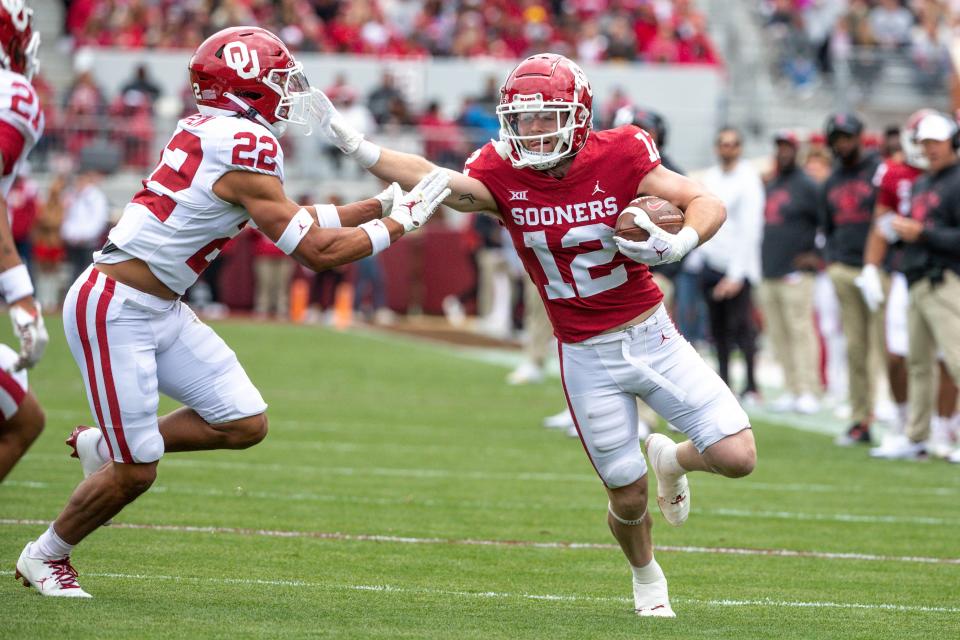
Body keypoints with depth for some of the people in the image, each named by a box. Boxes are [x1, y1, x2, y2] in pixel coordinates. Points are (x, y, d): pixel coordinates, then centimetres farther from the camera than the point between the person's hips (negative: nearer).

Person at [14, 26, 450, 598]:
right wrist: (399, 224, -6)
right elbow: (316, 250, -16)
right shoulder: (245, 151, -20)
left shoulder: (211, 132, 9)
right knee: (136, 474, -3)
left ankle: (103, 446, 22)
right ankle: (47, 556, 21)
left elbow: (296, 222, 17)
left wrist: (383, 202, 14)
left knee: (245, 423, 6)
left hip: (160, 311, 9)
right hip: (114, 311, -9)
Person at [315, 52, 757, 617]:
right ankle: (648, 579, 38)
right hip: (587, 358, 1)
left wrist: (676, 245, -34)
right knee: (628, 498, 5)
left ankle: (671, 459, 27)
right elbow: (434, 182, -26)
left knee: (738, 457, -8)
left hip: (651, 336, 0)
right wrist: (352, 143, -36)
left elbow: (708, 205, -13)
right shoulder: (503, 174, -10)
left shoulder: (618, 156, -14)